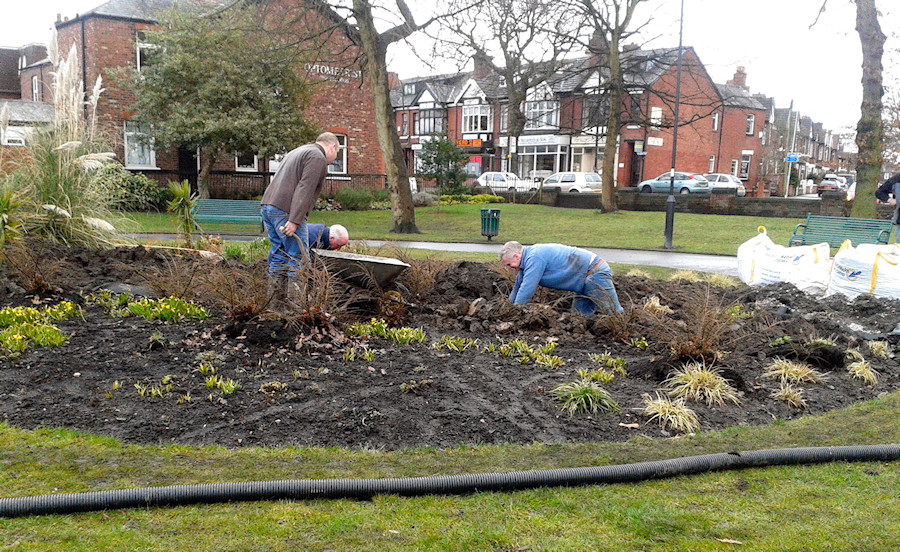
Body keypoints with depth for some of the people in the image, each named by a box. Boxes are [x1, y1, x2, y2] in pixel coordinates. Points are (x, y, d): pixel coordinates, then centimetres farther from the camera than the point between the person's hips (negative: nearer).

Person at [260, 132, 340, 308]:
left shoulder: (298, 152, 27)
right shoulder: (318, 158, -5)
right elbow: (304, 190, -16)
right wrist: (294, 221, -21)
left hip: (267, 205, 9)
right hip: (285, 211, -9)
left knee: (278, 255, 12)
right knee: (298, 256, -5)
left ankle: (276, 302, 16)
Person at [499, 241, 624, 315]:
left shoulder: (534, 258, -20)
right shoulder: (529, 258, 13)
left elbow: (526, 291, -20)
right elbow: (517, 288, 25)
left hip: (595, 274, -10)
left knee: (616, 313, -11)